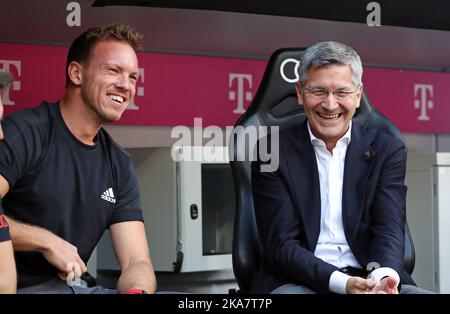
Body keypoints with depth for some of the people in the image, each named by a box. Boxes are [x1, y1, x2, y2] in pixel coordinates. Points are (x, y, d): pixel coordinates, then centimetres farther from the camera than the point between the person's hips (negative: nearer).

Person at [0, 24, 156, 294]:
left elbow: (137, 262, 2)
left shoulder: (119, 164, 9)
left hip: (76, 286, 7)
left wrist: (137, 291, -21)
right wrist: (46, 241, -17)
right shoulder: (25, 132, -12)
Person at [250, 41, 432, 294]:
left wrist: (384, 275, -24)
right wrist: (342, 282, -21)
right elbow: (281, 245, -5)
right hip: (299, 281, -2)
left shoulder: (387, 151, 9)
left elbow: (389, 229, -1)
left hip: (371, 278, 2)